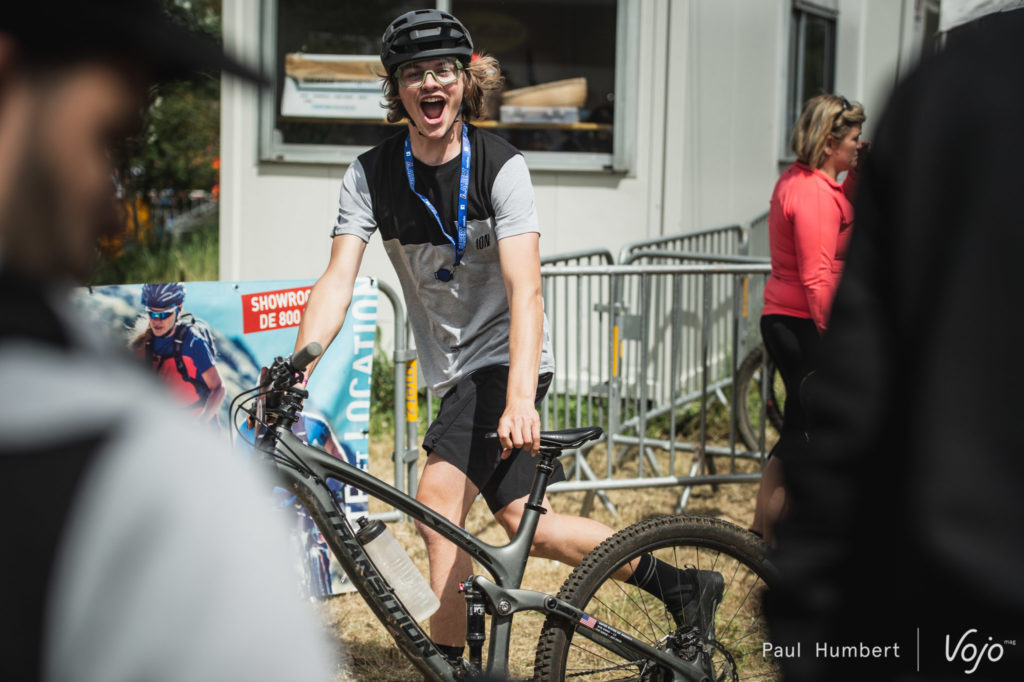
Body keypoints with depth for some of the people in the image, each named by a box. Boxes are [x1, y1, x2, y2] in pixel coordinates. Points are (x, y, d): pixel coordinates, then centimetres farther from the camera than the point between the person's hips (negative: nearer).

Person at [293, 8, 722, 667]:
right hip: (454, 367, 6)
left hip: (506, 357, -5)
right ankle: (683, 587, 25)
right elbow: (338, 280, -13)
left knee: (439, 506, -22)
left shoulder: (500, 165, -17)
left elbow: (524, 290, -26)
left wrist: (521, 398, -40)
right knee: (524, 523, 11)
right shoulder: (371, 175, -5)